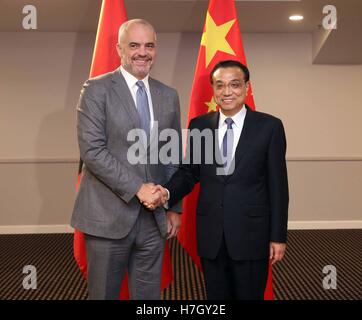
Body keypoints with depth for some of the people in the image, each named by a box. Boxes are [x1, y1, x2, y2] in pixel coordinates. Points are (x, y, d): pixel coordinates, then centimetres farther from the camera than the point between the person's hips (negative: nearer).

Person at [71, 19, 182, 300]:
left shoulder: (168, 96, 10)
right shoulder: (97, 90, -4)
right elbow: (92, 151, -13)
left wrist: (175, 207, 11)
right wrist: (137, 188, -17)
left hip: (154, 218, 4)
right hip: (109, 215, -4)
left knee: (149, 295, 12)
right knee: (103, 294, 9)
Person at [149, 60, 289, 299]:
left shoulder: (269, 126, -3)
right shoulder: (199, 125, 4)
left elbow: (278, 185, -3)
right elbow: (188, 172, 9)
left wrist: (278, 236, -4)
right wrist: (167, 193, -12)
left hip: (251, 233, -2)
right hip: (210, 234, 3)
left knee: (250, 295, 10)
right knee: (216, 296, 15)